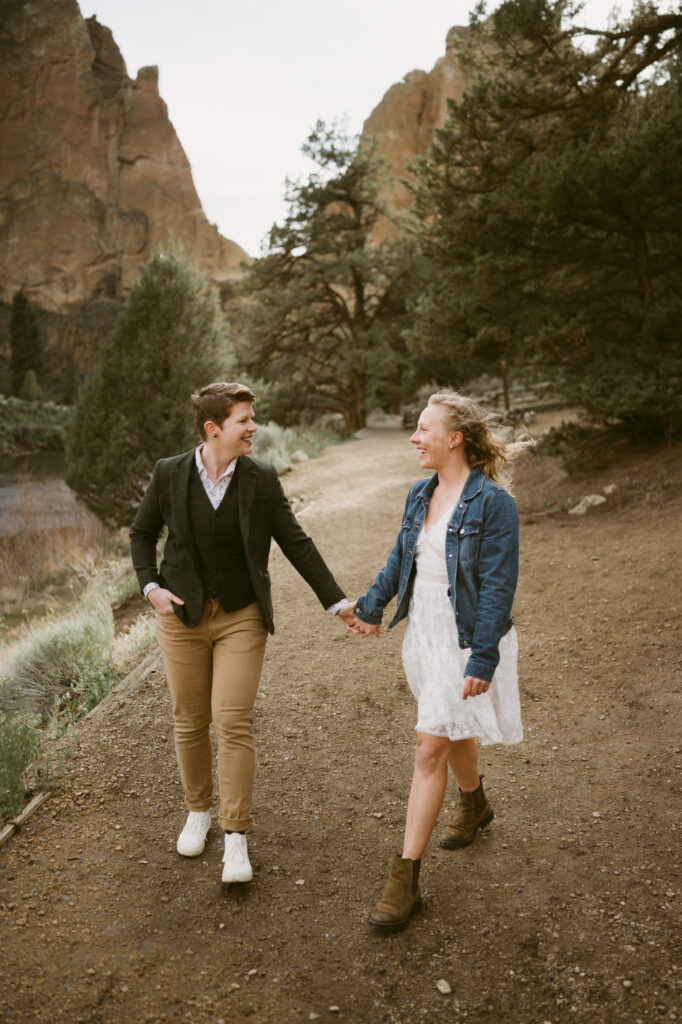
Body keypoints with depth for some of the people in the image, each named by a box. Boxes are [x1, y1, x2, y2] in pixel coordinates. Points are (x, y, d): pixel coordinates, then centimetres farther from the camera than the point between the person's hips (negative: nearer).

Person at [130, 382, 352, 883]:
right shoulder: (169, 474, -5)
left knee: (234, 722, -7)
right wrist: (150, 586, -3)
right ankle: (199, 811, 33)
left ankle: (236, 837, 5)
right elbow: (142, 533, 11)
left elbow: (296, 543, -2)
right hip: (183, 617, 1)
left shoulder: (262, 479, -6)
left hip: (241, 617, -1)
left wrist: (338, 602, -4)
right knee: (190, 722, 11)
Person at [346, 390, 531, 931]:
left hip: (466, 641, -7)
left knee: (431, 749, -6)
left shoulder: (492, 502, -18)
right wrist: (371, 606, 16)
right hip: (424, 634, 7)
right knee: (454, 733, 24)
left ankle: (405, 878, 4)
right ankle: (475, 806, 52)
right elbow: (400, 559, 17)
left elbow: (498, 587, -19)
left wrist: (482, 660, -21)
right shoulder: (421, 494, 4)